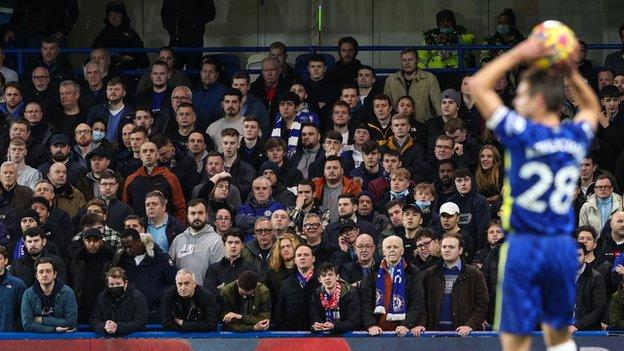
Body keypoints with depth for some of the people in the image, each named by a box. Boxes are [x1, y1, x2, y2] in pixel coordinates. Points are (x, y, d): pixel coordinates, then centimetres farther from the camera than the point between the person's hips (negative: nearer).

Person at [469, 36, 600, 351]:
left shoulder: (524, 135, -13)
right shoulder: (576, 138, 3)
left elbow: (478, 85, -8)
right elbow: (591, 107, 28)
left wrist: (518, 54, -3)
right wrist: (571, 72, 16)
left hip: (526, 246, -5)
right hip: (563, 246, 5)